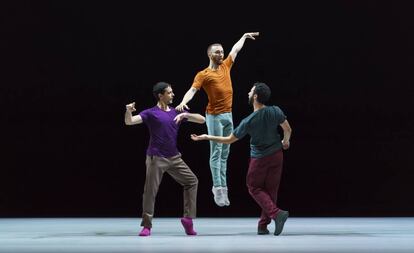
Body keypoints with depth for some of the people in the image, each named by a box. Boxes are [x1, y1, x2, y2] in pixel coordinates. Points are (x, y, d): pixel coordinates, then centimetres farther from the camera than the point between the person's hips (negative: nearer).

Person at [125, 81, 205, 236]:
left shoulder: (176, 112, 10)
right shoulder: (151, 113, -3)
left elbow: (202, 120, 6)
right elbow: (129, 121, -13)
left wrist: (185, 115, -12)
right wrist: (128, 111, -36)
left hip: (174, 158, 5)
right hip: (156, 158, -5)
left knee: (192, 181, 2)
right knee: (150, 191, -6)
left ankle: (188, 218, 7)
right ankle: (147, 225, 3)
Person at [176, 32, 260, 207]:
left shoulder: (226, 66, 12)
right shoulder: (203, 74, -6)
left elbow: (236, 49, 27)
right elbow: (192, 90, -19)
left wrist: (244, 36, 38)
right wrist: (183, 102, -37)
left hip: (228, 115, 7)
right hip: (215, 116, -7)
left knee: (225, 154, 7)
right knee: (216, 153, -7)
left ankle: (222, 187, 10)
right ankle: (218, 188, -7)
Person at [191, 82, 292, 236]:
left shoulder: (248, 122, -21)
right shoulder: (275, 111, -14)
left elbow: (229, 139, -11)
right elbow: (288, 129, -1)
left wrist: (206, 137, -1)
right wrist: (285, 141, 22)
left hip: (259, 158, -4)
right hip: (277, 155, 4)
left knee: (254, 188, 11)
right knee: (271, 190, 11)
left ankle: (276, 213, -10)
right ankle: (263, 226, 13)